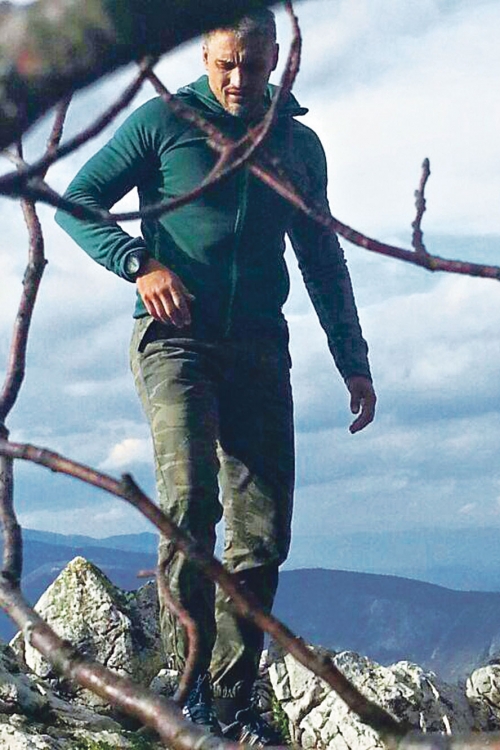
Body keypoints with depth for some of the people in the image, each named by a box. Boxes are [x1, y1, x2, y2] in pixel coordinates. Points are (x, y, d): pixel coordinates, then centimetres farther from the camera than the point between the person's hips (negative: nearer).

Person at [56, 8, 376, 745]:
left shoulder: (299, 144, 16)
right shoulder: (165, 121, 5)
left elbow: (324, 263, 22)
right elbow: (77, 201, 4)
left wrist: (353, 361, 16)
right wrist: (140, 263, -12)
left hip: (259, 351, 4)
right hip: (177, 338, -4)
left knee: (263, 532, -2)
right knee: (191, 498, -23)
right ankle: (190, 686, -20)